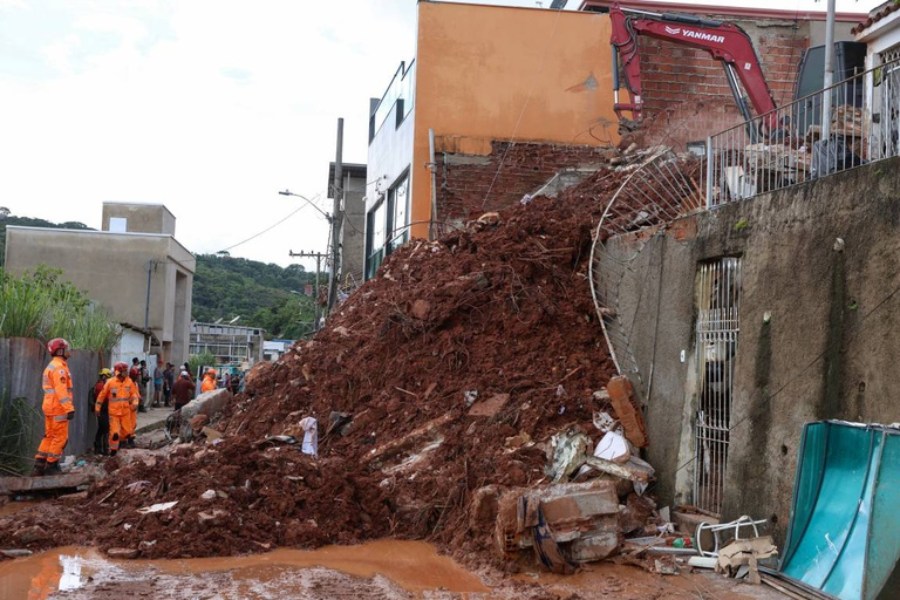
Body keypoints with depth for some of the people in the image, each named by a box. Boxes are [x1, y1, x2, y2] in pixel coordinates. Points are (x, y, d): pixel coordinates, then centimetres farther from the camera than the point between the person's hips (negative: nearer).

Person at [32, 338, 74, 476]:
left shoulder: (51, 366, 18)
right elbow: (61, 390, -23)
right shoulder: (59, 367, -14)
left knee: (49, 436, 13)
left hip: (50, 407, 10)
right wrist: (69, 408, -26)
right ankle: (51, 466, -1)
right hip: (58, 408, -10)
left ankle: (39, 465, 12)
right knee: (60, 437, -4)